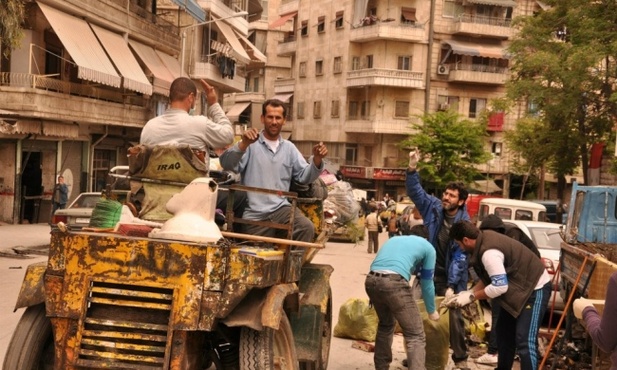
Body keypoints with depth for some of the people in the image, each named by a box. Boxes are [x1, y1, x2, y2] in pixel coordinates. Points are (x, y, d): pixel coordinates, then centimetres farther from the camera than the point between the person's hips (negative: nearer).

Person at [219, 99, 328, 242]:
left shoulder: (289, 147, 16)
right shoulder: (251, 144, 1)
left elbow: (304, 176, 10)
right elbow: (227, 165, -15)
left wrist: (317, 160, -9)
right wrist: (243, 144, -32)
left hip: (281, 208, 3)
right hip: (254, 213, -2)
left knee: (307, 228, -24)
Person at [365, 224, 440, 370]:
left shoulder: (393, 239, 35)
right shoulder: (428, 247, 21)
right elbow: (426, 283, 25)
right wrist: (432, 311, 40)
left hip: (371, 280, 6)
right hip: (394, 282, -6)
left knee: (385, 324, 31)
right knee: (416, 336, 3)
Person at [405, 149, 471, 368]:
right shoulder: (434, 208, -7)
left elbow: (460, 257, -19)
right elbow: (415, 191, -6)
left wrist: (451, 285, -24)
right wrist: (412, 169, -24)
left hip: (451, 277, -3)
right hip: (428, 271, 3)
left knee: (454, 317, 0)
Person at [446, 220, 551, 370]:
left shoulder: (489, 252, -29)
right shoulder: (485, 239, 1)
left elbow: (500, 286, -28)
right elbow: (490, 277, 9)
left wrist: (471, 296, -18)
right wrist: (470, 291, -2)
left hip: (536, 287, -11)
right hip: (522, 286, 11)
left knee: (525, 341, -16)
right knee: (504, 332, 17)